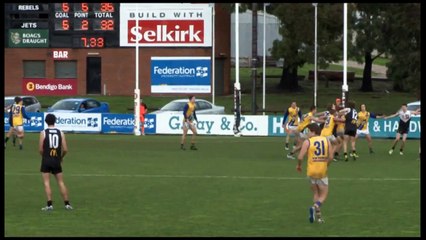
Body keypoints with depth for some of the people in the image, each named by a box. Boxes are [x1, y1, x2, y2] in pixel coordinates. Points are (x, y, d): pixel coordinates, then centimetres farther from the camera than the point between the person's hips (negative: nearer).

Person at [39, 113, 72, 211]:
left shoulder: (43, 133, -5)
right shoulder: (60, 133, 2)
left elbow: (40, 149, -6)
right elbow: (65, 149, -1)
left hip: (46, 160, -3)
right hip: (57, 161, 3)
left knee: (46, 182, 0)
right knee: (61, 182, 10)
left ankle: (49, 204, -7)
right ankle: (67, 204, 9)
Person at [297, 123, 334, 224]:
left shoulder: (307, 142, -6)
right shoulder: (326, 140, 3)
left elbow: (300, 157, -12)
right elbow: (331, 157, -2)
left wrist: (299, 165, 8)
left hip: (311, 171, 0)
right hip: (322, 171, 0)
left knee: (316, 193, 17)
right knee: (324, 194, 9)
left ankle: (318, 215, 11)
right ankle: (315, 207, -20)